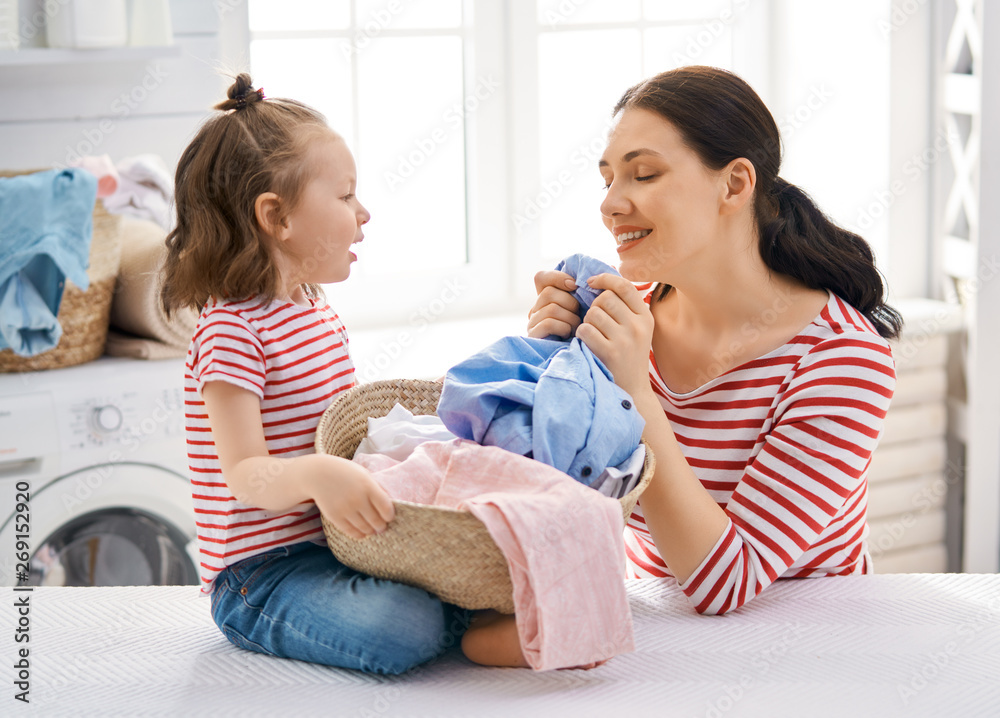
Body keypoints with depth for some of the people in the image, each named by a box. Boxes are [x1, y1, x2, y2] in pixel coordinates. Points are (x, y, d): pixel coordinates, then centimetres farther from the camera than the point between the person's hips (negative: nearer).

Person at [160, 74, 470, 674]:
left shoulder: (314, 307, 12)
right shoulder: (233, 329, -18)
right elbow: (246, 476, -25)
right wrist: (314, 474, -45)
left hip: (330, 545, 8)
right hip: (260, 574, -8)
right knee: (406, 630, -28)